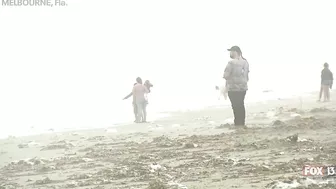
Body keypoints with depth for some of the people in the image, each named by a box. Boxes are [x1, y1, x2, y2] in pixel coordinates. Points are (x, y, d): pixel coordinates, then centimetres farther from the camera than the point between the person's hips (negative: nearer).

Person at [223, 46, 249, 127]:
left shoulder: (231, 63, -18)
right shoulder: (245, 62, 5)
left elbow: (226, 75, -18)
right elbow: (247, 73, 12)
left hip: (233, 88, -7)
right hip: (243, 87, 7)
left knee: (235, 106, -1)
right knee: (241, 105, 15)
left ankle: (238, 123, 1)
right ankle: (242, 123, 20)